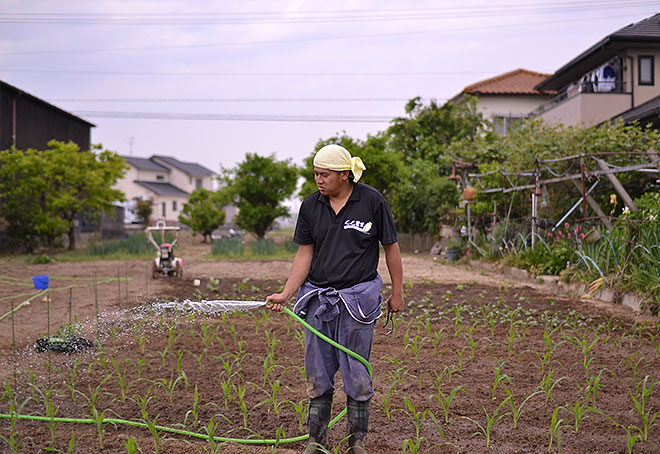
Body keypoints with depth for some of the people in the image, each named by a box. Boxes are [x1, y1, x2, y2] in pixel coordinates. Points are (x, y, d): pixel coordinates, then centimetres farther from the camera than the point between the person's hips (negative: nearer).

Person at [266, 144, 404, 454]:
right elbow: (304, 255, 4)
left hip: (357, 297, -3)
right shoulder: (310, 206, 3)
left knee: (356, 375, 3)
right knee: (317, 374, 8)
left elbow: (391, 248, 1)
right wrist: (286, 294, -7)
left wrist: (397, 293, 3)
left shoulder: (372, 201, -6)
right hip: (317, 298, 3)